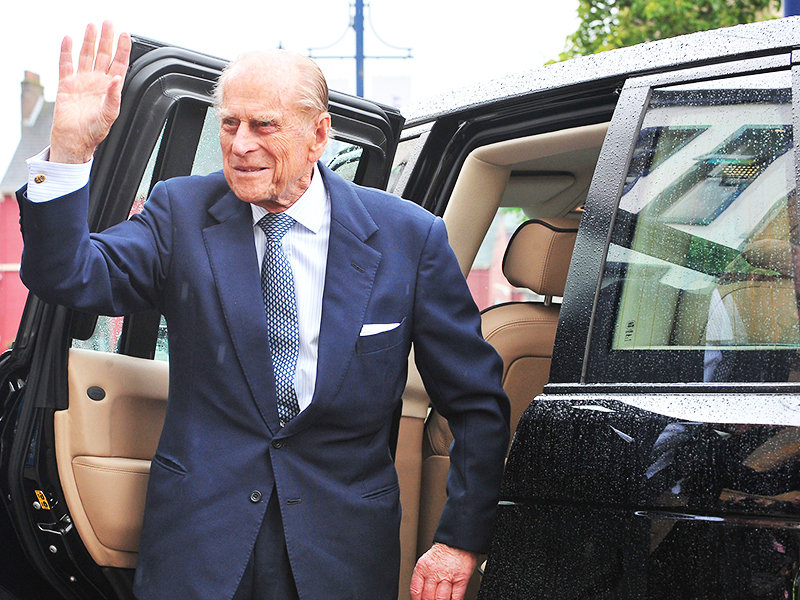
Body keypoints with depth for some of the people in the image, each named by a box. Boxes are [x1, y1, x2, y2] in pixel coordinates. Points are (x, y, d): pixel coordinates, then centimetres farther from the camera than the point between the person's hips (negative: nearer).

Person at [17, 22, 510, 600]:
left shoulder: (408, 237, -4)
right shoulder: (182, 211, 0)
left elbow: (477, 403, 1)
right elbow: (69, 277, -15)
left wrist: (460, 539, -5)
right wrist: (70, 148, -28)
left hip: (343, 551, -1)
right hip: (198, 545, 1)